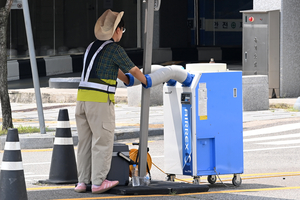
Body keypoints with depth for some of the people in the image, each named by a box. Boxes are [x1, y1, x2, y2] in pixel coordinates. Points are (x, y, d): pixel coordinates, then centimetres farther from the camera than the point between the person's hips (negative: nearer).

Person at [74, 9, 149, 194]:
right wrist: (145, 82, 26)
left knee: (85, 141, 11)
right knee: (102, 141, -2)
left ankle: (83, 181, 13)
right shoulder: (115, 49, -5)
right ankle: (98, 182, -2)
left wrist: (126, 79, 50)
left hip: (82, 97, 8)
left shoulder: (92, 47, 19)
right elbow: (133, 69, 6)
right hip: (100, 100, -8)